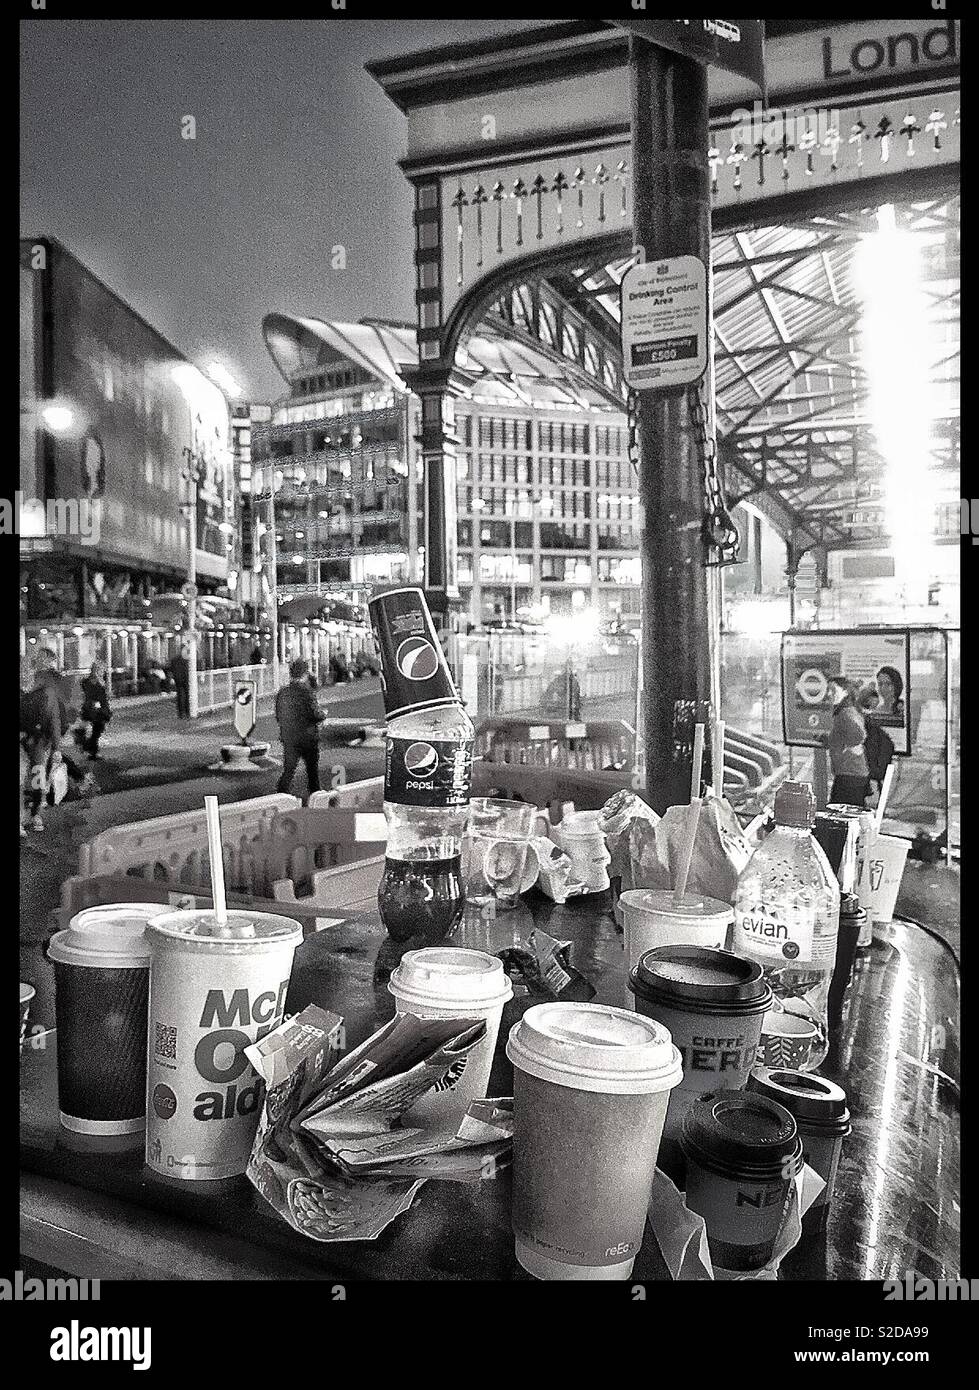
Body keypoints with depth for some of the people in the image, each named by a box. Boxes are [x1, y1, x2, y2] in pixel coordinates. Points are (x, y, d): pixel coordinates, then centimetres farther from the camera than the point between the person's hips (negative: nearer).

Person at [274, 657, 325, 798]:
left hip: (288, 738, 4)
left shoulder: (282, 693, 0)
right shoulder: (306, 692, -16)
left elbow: (278, 716, 7)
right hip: (308, 738, -4)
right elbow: (317, 715, -17)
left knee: (288, 770, 9)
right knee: (312, 770, 13)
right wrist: (323, 714, 5)